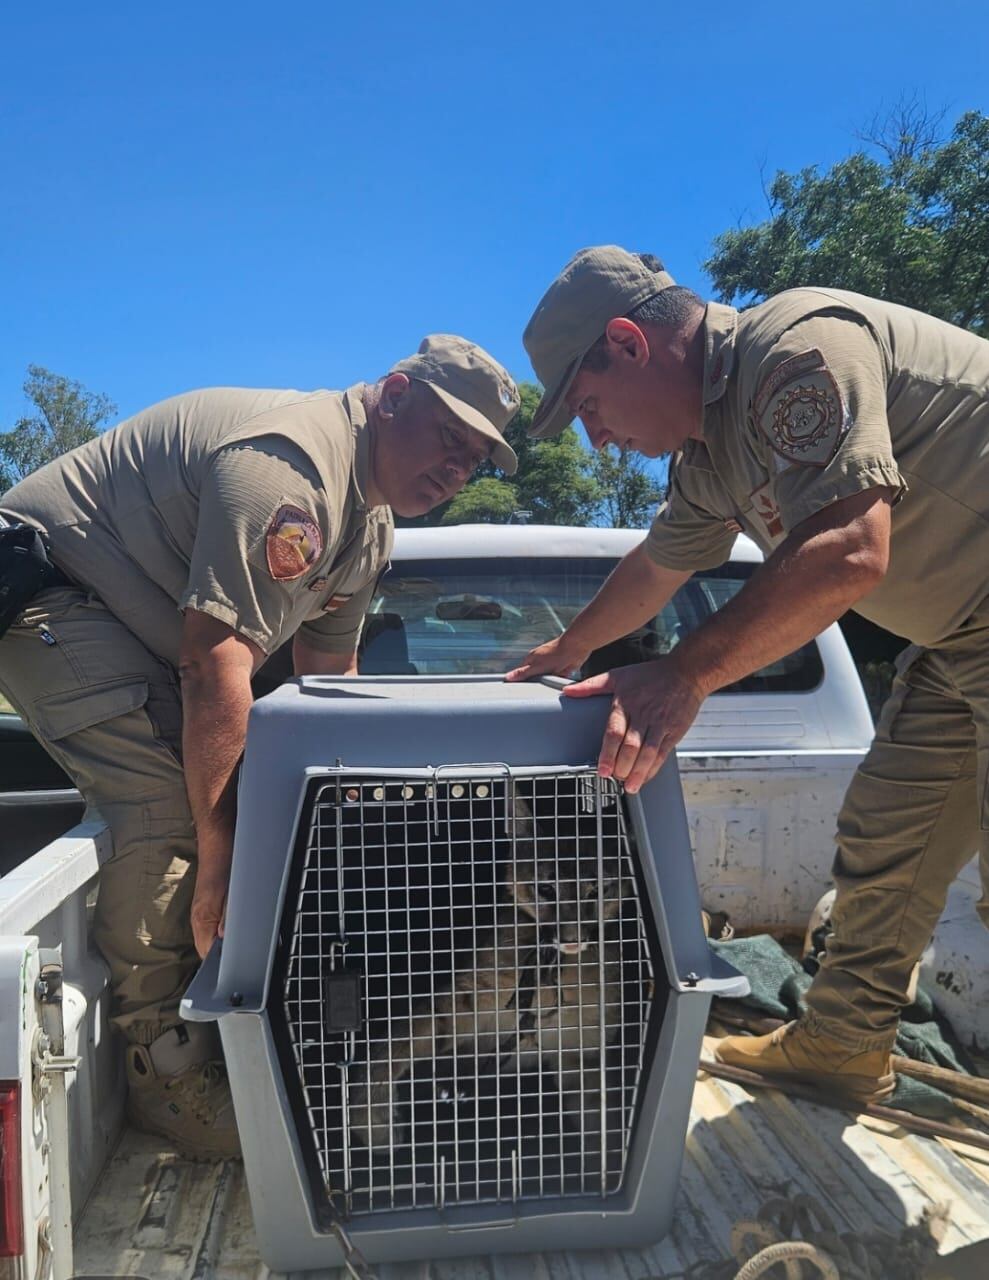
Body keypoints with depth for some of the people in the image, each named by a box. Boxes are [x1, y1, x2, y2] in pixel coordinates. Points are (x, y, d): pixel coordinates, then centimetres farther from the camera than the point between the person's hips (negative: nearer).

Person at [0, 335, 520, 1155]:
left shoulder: (371, 522, 4)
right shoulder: (290, 464, -29)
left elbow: (328, 675, 6)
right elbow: (214, 665, -34)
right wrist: (217, 859, -31)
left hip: (138, 633, 10)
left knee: (241, 791, -1)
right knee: (173, 802, -24)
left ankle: (223, 1035, 9)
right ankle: (167, 1076, -10)